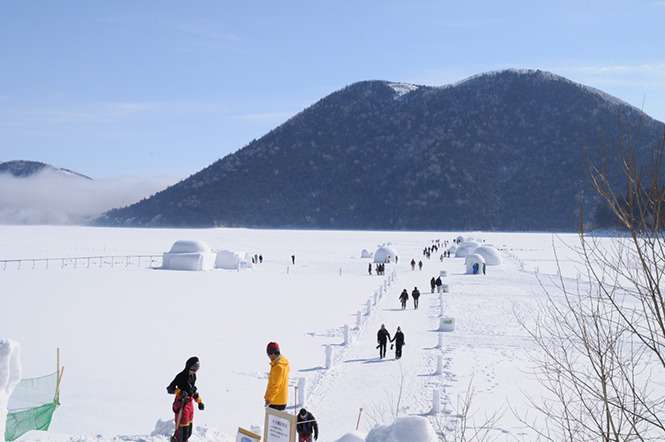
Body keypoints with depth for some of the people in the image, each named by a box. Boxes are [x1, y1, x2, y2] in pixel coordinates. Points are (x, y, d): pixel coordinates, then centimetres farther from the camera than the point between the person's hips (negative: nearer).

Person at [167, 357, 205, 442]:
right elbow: (169, 389, -17)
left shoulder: (193, 376, 7)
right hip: (181, 404, -8)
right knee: (182, 427, -8)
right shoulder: (181, 376, -16)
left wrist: (199, 401, 18)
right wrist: (179, 392, -33)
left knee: (189, 426, 16)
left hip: (190, 403, 8)